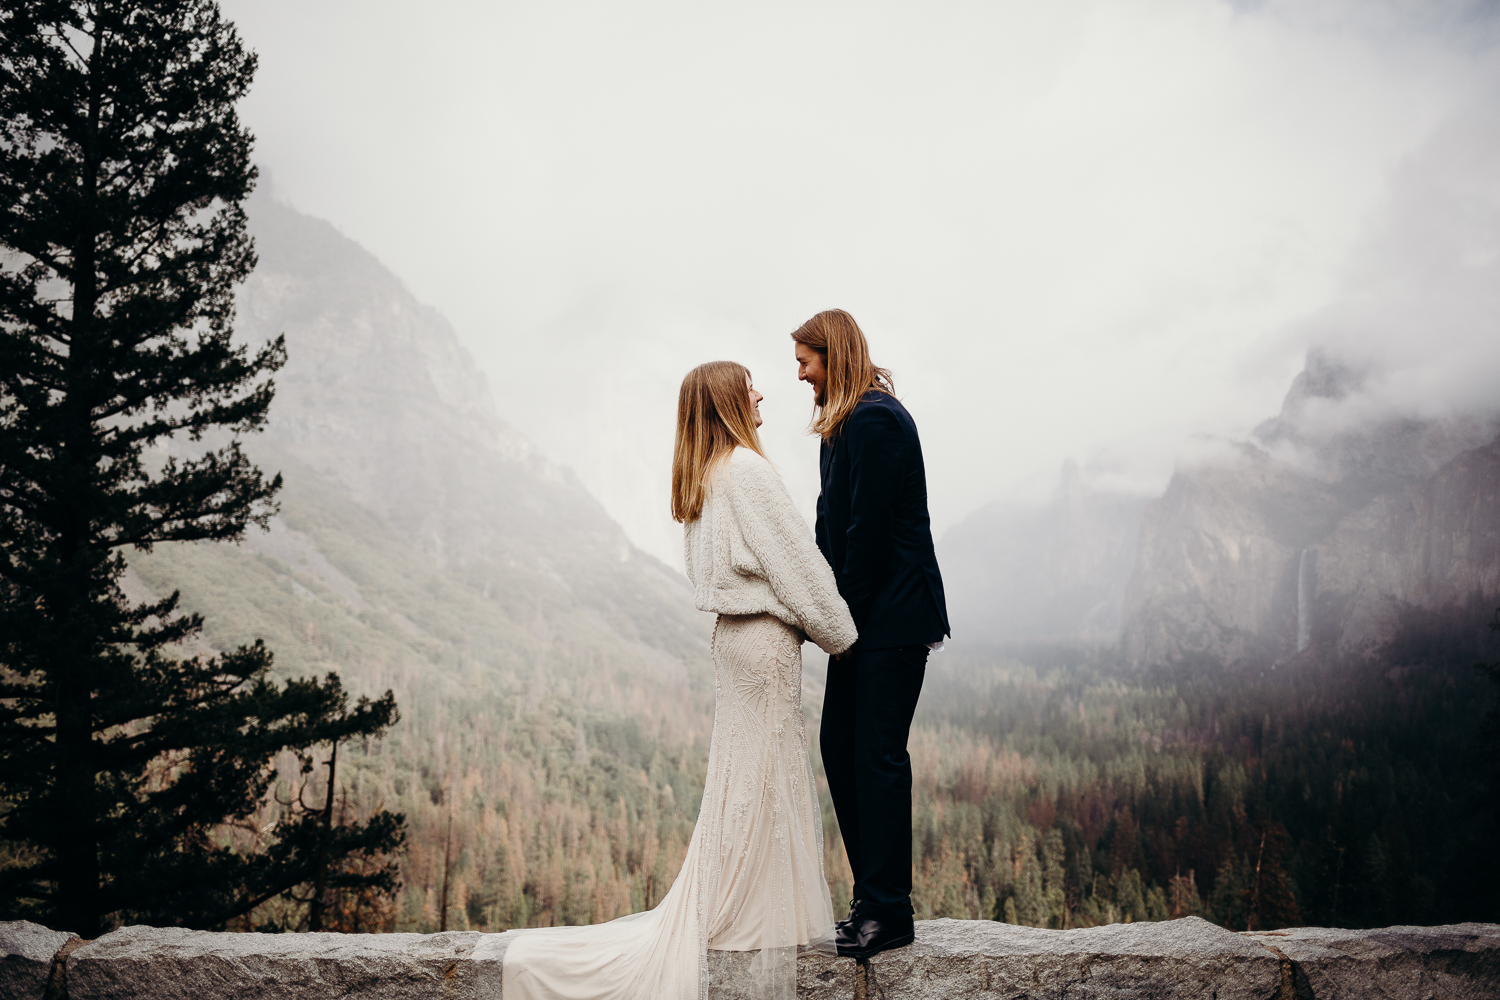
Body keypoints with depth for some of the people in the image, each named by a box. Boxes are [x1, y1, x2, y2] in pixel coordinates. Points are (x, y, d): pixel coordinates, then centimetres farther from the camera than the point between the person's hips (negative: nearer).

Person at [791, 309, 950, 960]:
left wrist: (841, 610, -10)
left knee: (878, 755, -5)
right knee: (838, 746, 11)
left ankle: (890, 913, 6)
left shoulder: (875, 420, -16)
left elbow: (869, 531, -19)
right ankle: (871, 894, 21)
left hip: (892, 616, -10)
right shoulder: (844, 422, 15)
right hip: (862, 615, 10)